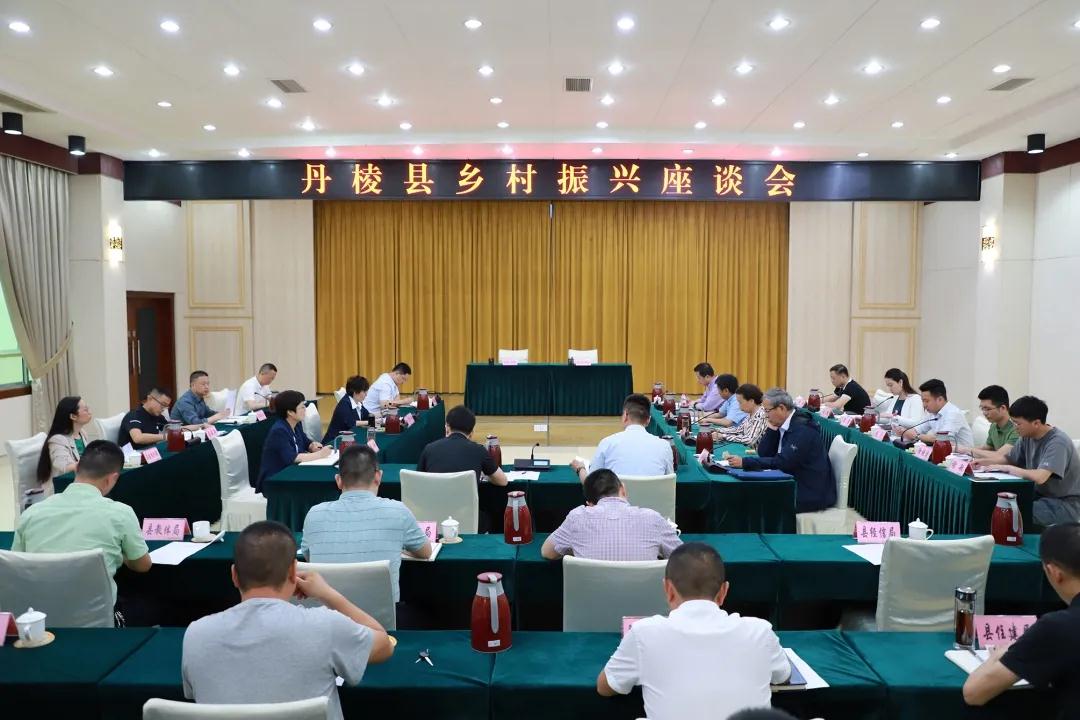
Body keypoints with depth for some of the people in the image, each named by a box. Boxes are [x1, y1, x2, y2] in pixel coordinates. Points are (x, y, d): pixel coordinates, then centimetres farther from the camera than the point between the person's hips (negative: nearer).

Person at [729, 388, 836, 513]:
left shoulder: (802, 428, -20)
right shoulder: (783, 425, 6)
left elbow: (782, 463, -27)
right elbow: (764, 453, 7)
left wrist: (745, 462, -26)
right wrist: (772, 428, -6)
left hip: (811, 493, -8)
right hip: (795, 484, 8)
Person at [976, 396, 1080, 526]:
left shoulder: (1057, 442, -24)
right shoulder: (1028, 437, 0)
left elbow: (1039, 477, -37)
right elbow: (1007, 458, 14)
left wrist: (1006, 468, -22)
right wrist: (981, 462, -6)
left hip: (1065, 504, -7)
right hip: (1041, 495, 7)